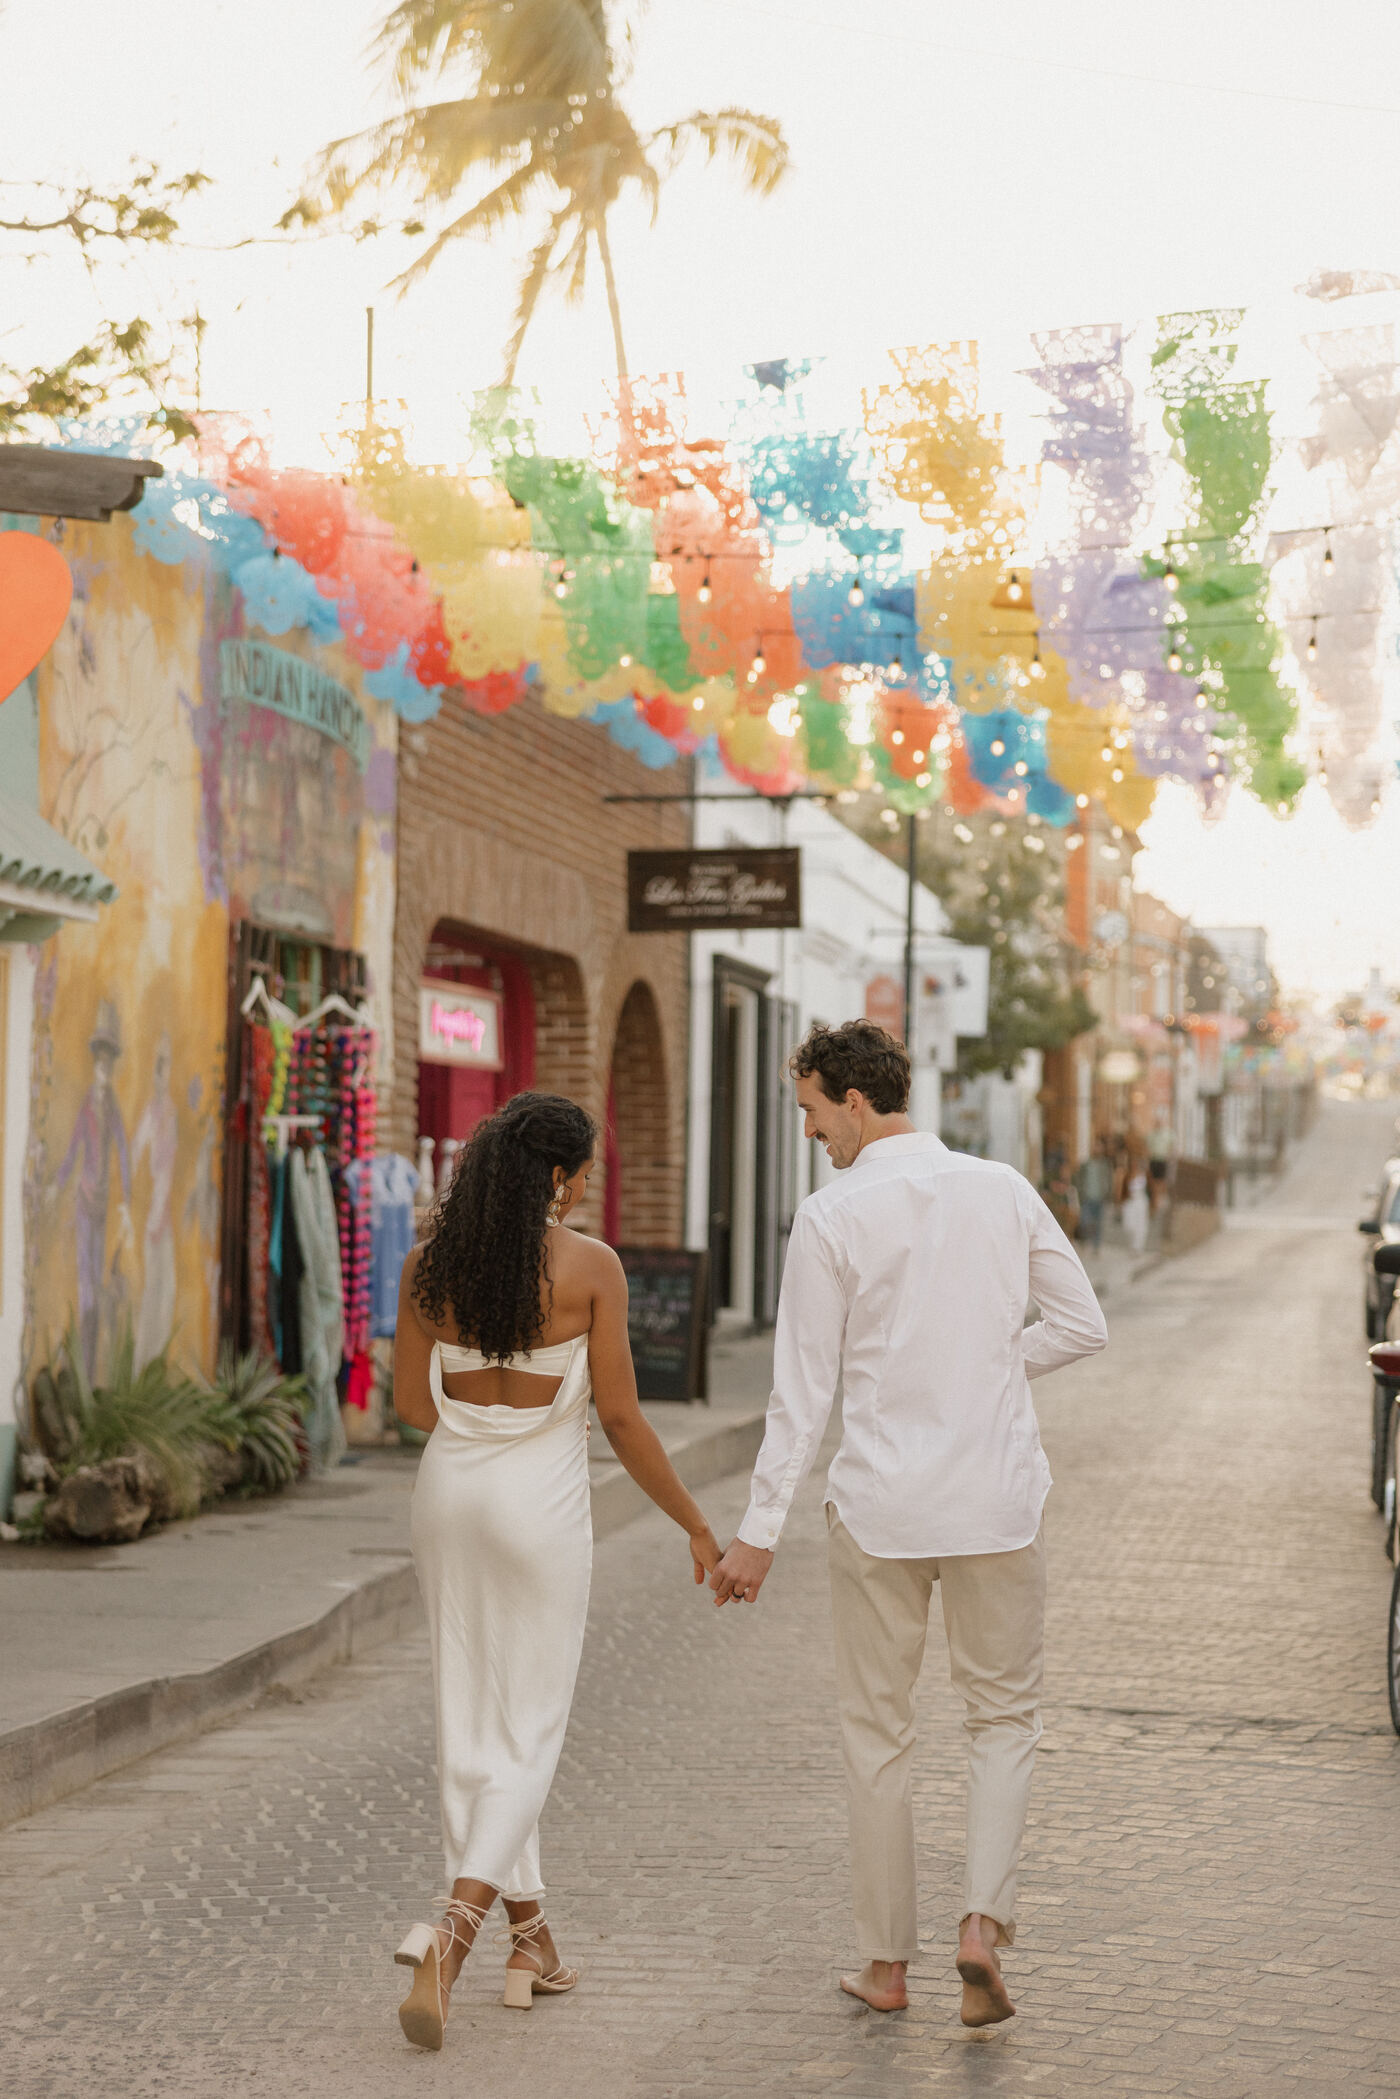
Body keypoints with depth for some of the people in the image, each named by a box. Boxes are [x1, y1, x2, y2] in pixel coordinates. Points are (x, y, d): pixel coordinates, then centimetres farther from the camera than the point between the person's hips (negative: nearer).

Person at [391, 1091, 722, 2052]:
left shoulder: (432, 1263, -1)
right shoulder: (589, 1266, -11)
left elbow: (413, 1403, 5)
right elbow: (622, 1417, -8)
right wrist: (697, 1525, 2)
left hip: (450, 1489, 4)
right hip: (543, 1502, -4)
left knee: (472, 1720, 14)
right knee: (528, 1729, 4)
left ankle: (530, 1934, 23)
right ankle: (455, 1928, -15)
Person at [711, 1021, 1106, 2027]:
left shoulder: (831, 1218, -8)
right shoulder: (1003, 1189, 2)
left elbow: (804, 1389, -8)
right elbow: (1083, 1323, 4)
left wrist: (761, 1531, -3)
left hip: (881, 1505, -2)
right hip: (998, 1495, 2)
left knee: (879, 1731, 12)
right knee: (1005, 1715, 16)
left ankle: (887, 1963, 18)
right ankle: (985, 1917, -4)